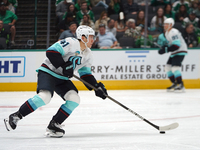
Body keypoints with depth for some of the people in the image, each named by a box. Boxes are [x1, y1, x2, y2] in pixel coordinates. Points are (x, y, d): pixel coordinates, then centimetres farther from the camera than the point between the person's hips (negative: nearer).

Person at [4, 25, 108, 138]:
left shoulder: (88, 54, 11)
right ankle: (16, 116, -18)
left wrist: (97, 86, 4)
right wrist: (63, 66, -27)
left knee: (74, 99, -11)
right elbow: (51, 52, -25)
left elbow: (86, 74, 16)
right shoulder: (71, 43, -17)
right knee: (45, 96, -30)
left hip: (62, 78, 9)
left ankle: (54, 126, -4)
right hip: (48, 72, -9)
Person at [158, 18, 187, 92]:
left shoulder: (174, 32, -20)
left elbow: (176, 45, -27)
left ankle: (181, 85, -18)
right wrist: (165, 46, 4)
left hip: (180, 52, -10)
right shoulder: (167, 33, 12)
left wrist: (166, 50, -28)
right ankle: (175, 84, 19)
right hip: (174, 53, 10)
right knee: (168, 67, 10)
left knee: (175, 68, -21)